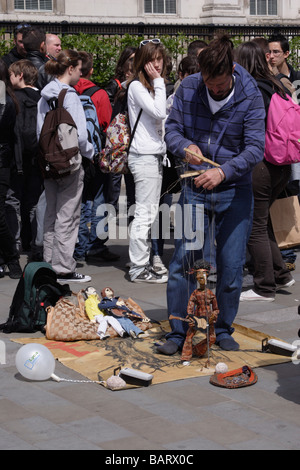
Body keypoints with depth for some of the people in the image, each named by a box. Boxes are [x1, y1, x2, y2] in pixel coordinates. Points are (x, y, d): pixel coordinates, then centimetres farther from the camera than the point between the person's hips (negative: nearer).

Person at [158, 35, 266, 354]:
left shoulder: (250, 97, -11)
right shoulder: (188, 88, -4)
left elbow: (255, 148, -15)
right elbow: (171, 128, 2)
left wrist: (224, 171, -30)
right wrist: (184, 147, -20)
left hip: (234, 192, -1)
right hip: (195, 188, 1)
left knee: (231, 266, 4)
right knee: (183, 262, -2)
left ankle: (223, 330, 23)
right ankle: (178, 332, 10)